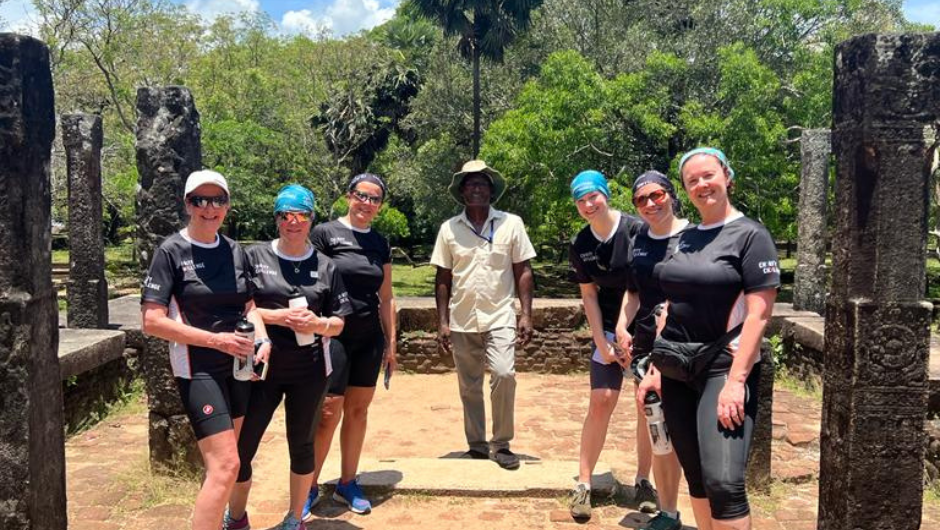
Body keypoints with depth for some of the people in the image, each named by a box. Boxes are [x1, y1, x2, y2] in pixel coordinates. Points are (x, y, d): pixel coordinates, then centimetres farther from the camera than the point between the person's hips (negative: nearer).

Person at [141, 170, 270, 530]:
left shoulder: (234, 251, 7)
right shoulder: (171, 251, -9)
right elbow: (153, 322, -14)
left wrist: (263, 339, -4)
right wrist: (216, 339, -19)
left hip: (238, 366, 6)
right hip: (197, 369, -6)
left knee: (224, 460, 16)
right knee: (225, 466, -12)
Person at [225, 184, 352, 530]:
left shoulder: (325, 267, 5)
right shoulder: (255, 257, 0)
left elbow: (338, 323, 7)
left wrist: (319, 324, -14)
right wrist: (278, 316, -17)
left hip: (309, 371, 1)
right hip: (262, 366, -1)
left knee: (302, 444, 12)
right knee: (242, 446, 3)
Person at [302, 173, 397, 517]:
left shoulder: (380, 243, 10)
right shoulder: (325, 233, -5)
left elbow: (386, 297, 13)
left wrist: (391, 342, 10)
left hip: (370, 338, 5)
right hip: (334, 336, -5)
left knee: (358, 410, 10)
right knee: (328, 413, -3)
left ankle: (347, 483, 23)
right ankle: (310, 489, 13)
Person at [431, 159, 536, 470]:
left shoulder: (511, 224, 1)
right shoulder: (449, 229, 4)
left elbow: (523, 271, 2)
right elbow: (442, 279, 7)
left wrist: (526, 315, -4)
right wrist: (442, 322, 2)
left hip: (499, 318, -2)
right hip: (461, 322, 2)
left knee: (504, 374, -18)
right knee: (469, 388, 9)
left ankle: (501, 444, -1)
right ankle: (477, 445, 25)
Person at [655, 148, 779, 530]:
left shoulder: (751, 235, -5)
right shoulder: (685, 238, 12)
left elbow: (759, 314, -12)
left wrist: (736, 381, -19)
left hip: (723, 368, -6)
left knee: (723, 482, -15)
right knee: (696, 478, 11)